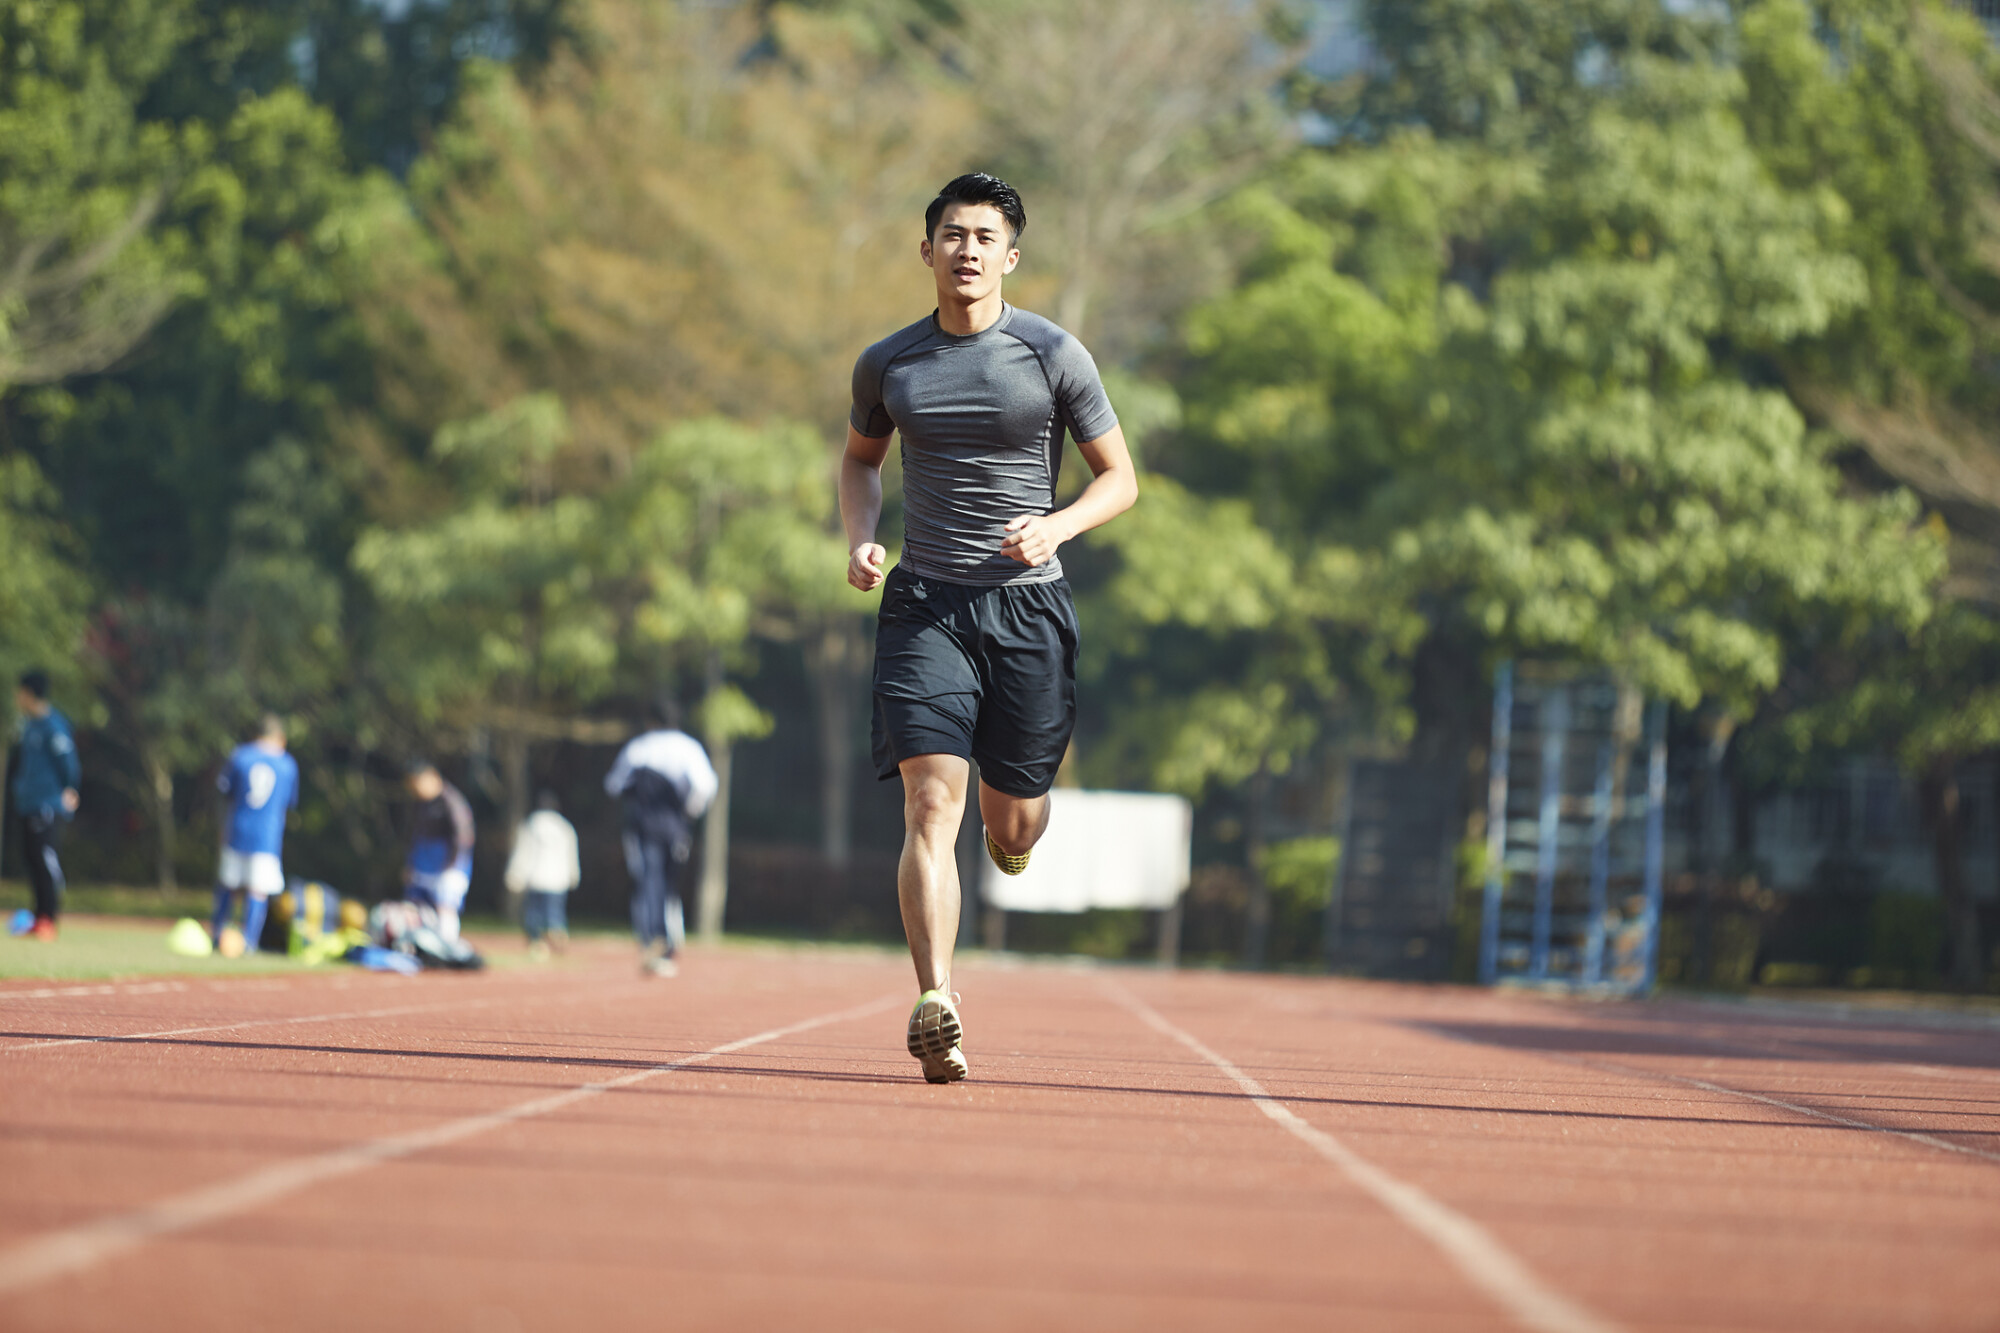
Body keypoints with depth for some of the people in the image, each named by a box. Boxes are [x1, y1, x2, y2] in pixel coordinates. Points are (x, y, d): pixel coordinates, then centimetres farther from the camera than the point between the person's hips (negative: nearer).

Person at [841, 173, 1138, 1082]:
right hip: (925, 605, 1)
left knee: (1013, 825, 6)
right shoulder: (886, 366, 5)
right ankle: (935, 1007, -23)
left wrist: (1057, 526, -15)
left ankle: (1028, 784, 45)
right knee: (931, 804, -16)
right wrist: (860, 539, 5)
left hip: (1027, 604, -1)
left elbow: (1120, 478, 5)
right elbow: (860, 457, 25)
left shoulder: (1053, 355, -2)